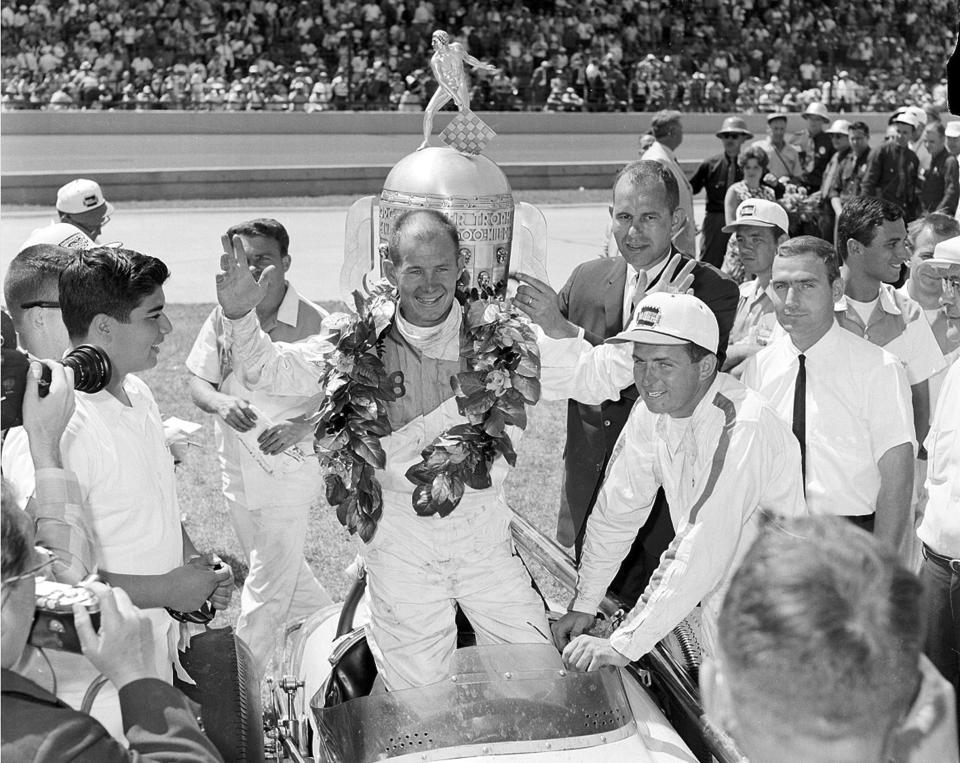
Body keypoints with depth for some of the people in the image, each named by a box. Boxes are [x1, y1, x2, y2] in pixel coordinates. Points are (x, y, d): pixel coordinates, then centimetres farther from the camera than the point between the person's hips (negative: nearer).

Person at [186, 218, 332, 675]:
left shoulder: (314, 324, -16)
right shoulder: (223, 317, -3)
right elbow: (197, 381, 2)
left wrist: (301, 427, -30)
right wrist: (222, 403, -20)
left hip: (290, 465, -6)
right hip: (236, 464, 6)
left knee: (267, 586, 0)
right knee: (278, 567, 23)